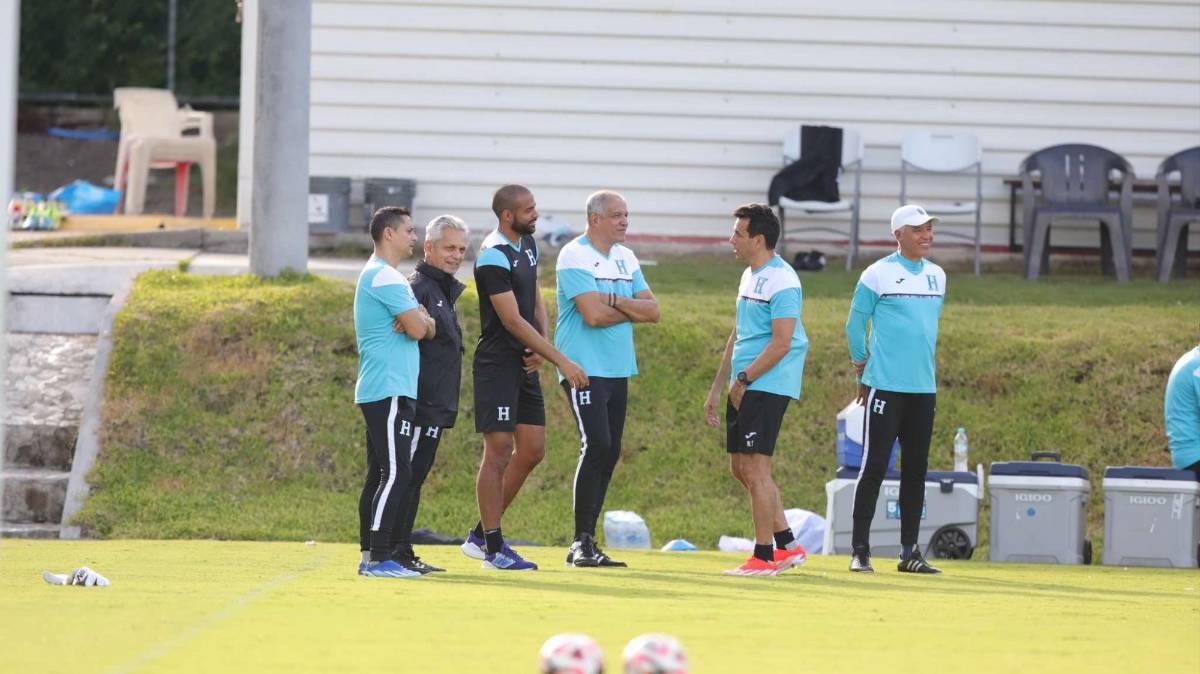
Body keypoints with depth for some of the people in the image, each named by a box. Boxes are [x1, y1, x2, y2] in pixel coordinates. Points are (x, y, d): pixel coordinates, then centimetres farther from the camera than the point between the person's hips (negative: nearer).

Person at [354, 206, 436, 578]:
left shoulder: (378, 275, 22)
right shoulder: (386, 278, -12)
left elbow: (425, 326, 18)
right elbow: (418, 328, -19)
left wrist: (419, 320, -6)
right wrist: (419, 320, 4)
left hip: (375, 392, 11)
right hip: (390, 392, -11)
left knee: (380, 474, 11)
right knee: (396, 473, -14)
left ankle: (369, 556, 12)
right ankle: (379, 558, -18)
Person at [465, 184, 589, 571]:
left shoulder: (528, 244, 10)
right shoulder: (494, 258, -18)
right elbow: (513, 321, -21)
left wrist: (543, 348, 2)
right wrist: (561, 360, -21)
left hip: (524, 365, 9)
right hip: (497, 363, -9)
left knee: (532, 450, 9)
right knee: (499, 451, -7)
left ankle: (481, 535, 17)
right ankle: (492, 548, -2)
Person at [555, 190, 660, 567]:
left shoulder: (626, 259, 15)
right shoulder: (574, 257, -10)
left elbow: (652, 311, 7)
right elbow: (593, 314, -20)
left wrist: (615, 302, -11)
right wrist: (632, 311, -3)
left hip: (618, 370, 8)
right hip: (584, 367, -8)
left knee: (609, 452, 6)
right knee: (597, 445, -17)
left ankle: (587, 543, 11)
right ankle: (581, 541, -13)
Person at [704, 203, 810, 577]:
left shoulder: (781, 281, -14)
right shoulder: (749, 276, 17)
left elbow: (781, 344, -19)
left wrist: (743, 380, -14)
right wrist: (717, 389, 21)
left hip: (767, 387, -10)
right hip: (745, 388, 10)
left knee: (754, 468, -9)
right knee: (741, 468, 12)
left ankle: (763, 557, -4)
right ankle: (787, 546, 18)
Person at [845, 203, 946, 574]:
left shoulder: (937, 276, 12)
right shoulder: (877, 275, -5)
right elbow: (855, 324, 1)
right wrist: (863, 368, 5)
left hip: (923, 389, 6)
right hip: (885, 388, -6)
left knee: (916, 470, 6)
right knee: (874, 467, -7)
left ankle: (909, 552, 11)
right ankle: (859, 550, -3)